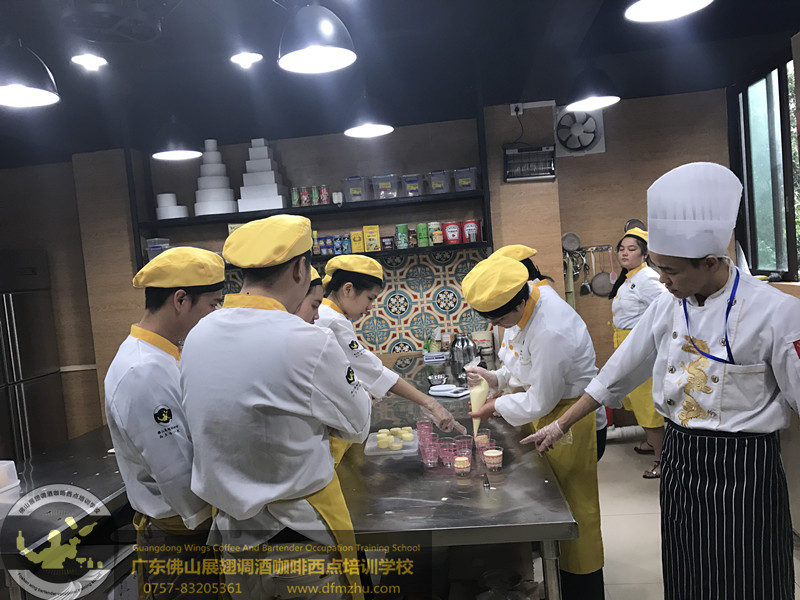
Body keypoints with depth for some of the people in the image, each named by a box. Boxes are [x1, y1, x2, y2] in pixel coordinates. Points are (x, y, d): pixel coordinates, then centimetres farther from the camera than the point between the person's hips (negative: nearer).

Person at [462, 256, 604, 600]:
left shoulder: (551, 333, -35)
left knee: (574, 504, 7)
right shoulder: (532, 297, -6)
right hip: (552, 409, 9)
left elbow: (539, 403, -24)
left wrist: (496, 407, -11)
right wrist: (497, 377, -2)